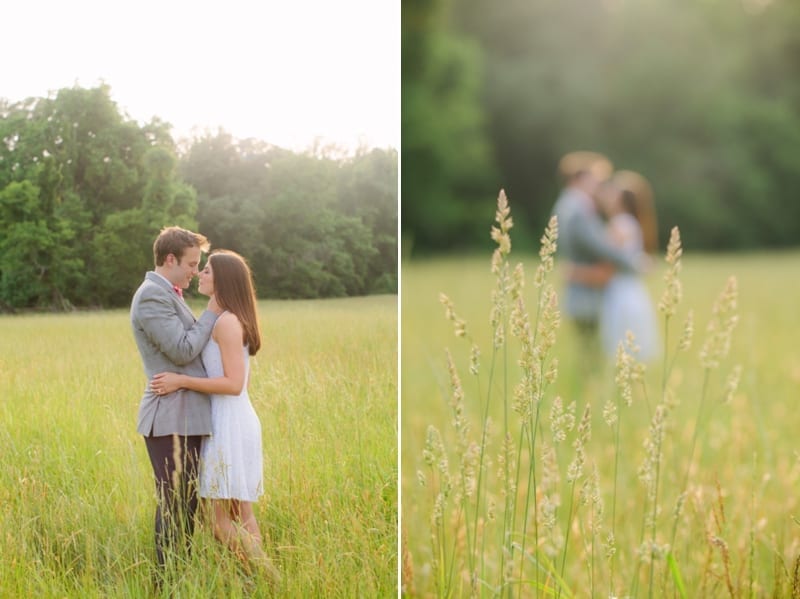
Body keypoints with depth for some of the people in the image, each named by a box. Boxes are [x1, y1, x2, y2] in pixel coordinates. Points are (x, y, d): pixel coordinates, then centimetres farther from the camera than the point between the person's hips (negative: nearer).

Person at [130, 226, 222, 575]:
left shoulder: (168, 295, 18)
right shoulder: (152, 296, -14)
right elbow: (182, 350, -19)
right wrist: (212, 312, -10)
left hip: (186, 418, 10)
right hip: (170, 419, -10)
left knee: (187, 504, 13)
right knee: (174, 505, -5)